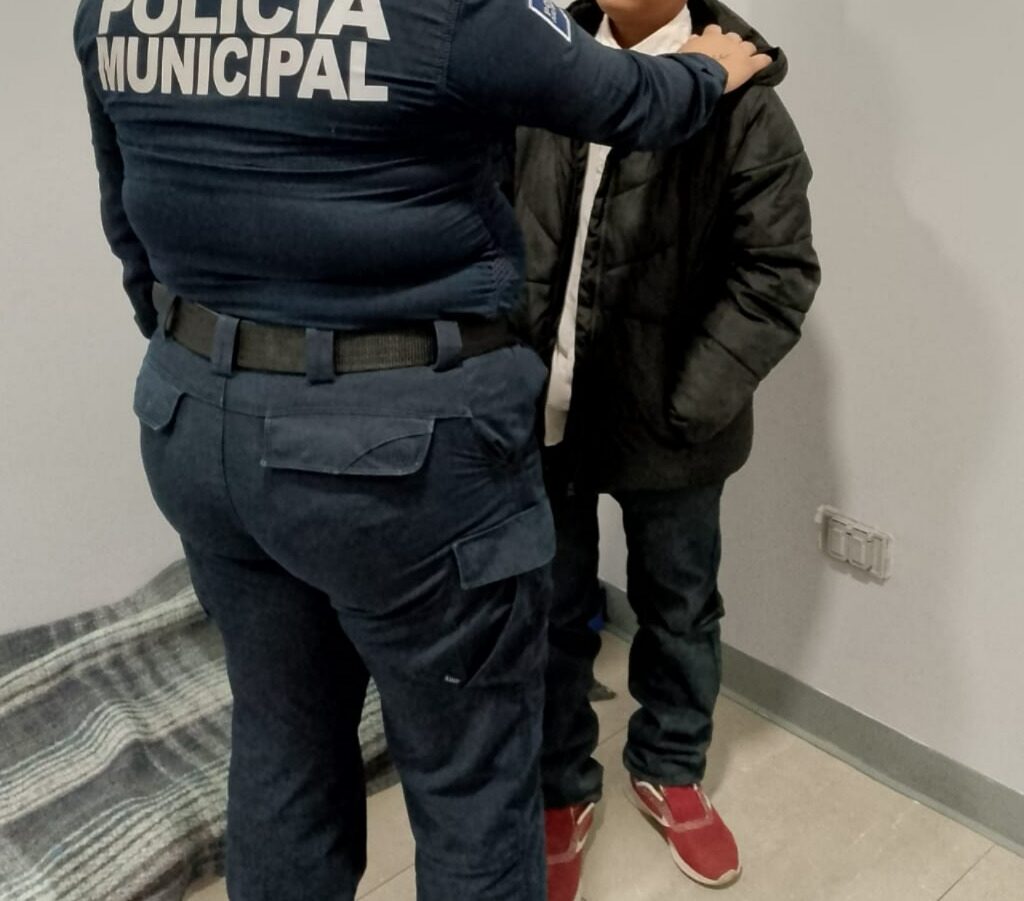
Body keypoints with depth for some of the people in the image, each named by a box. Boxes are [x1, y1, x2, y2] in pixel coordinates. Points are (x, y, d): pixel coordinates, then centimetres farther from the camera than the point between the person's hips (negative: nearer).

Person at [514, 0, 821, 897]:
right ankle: (562, 789, 36)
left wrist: (688, 406, -15)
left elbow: (777, 275, -10)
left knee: (678, 608, 18)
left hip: (661, 423, -2)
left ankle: (669, 770, 42)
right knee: (550, 612, 14)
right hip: (541, 411, 3)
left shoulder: (740, 98, -10)